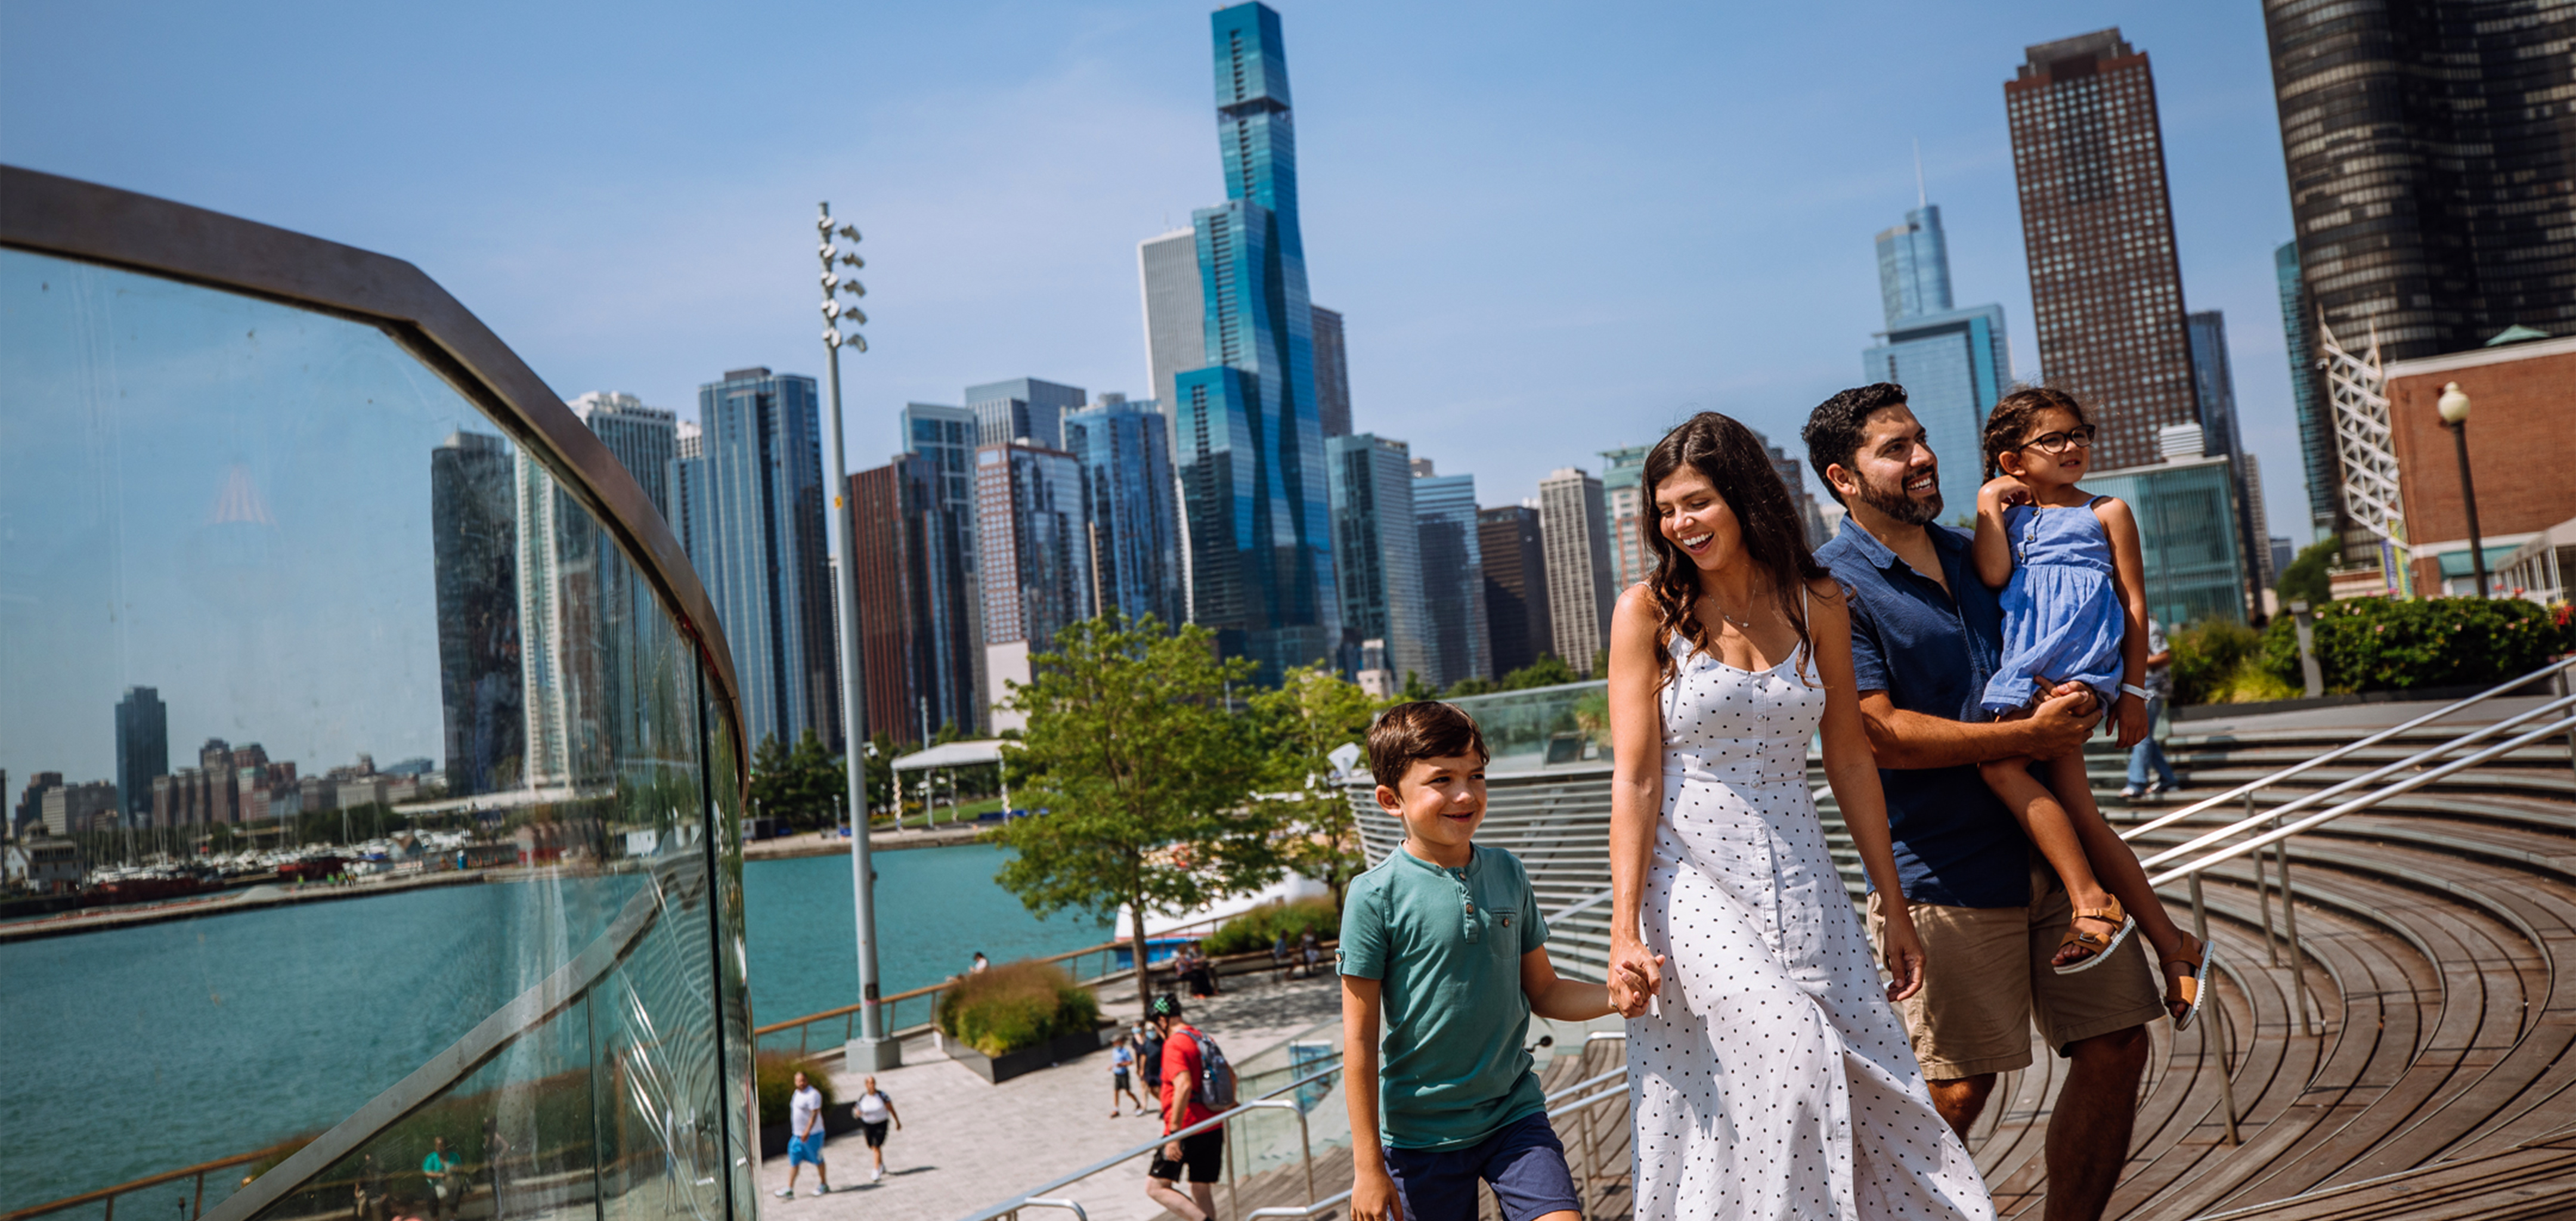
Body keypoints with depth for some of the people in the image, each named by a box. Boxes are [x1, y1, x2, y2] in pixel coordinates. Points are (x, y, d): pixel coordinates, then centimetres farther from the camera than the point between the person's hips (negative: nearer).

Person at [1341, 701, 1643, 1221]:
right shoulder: (1375, 895, -12)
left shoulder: (1508, 873, 2)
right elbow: (1360, 1038, -9)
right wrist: (1368, 1165, -8)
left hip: (1515, 1112, 3)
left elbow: (1543, 992, 10)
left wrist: (1619, 994, -11)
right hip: (1421, 1133, -3)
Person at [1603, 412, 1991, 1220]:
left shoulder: (1816, 602, 4)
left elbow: (1849, 759, 9)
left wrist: (1894, 907, 10)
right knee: (1788, 1058, -19)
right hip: (1693, 875, -3)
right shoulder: (1649, 610, -4)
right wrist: (1624, 930, -13)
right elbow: (1635, 778, -8)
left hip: (1798, 875, 4)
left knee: (1871, 1086, 1)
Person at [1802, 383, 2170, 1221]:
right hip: (1947, 873, -7)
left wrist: (2078, 697, 3)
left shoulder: (1969, 554, 14)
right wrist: (2029, 736, -15)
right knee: (1955, 1090, -1)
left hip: (2051, 848, 7)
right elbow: (1880, 734, -17)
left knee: (2116, 1050, 9)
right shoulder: (1833, 585, -9)